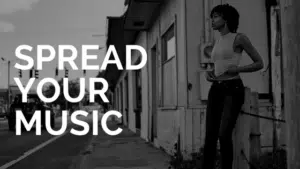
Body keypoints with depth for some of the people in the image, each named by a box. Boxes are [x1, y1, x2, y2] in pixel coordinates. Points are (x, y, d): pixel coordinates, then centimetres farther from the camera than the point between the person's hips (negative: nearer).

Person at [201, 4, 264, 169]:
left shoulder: (239, 38, -2)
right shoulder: (217, 42, 18)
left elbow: (259, 63, -1)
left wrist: (238, 69, -17)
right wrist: (209, 73, 8)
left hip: (233, 89, -6)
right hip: (216, 89, 6)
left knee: (224, 134, -17)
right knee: (210, 136, -1)